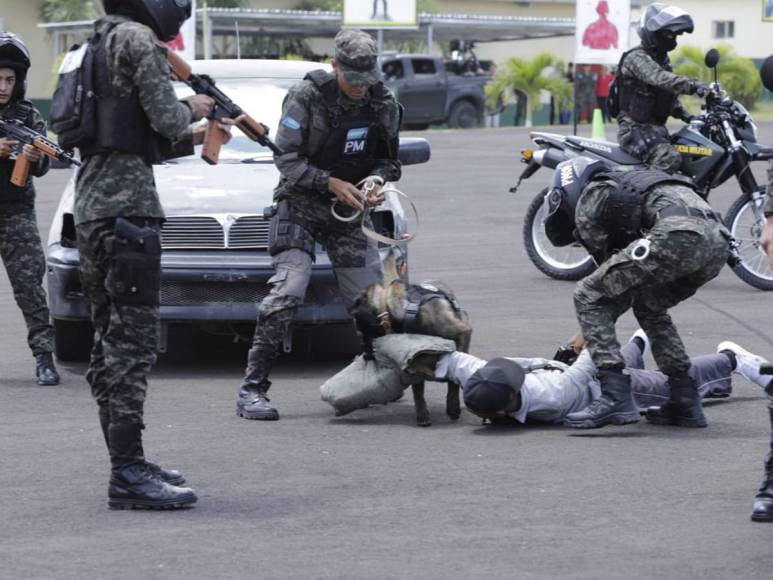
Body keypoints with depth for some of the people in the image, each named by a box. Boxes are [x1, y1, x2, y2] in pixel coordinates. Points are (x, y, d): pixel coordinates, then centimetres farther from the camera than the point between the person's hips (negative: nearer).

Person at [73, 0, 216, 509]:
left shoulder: (100, 43, 20)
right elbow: (165, 119, -13)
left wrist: (195, 138, 26)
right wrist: (192, 108, 7)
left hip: (91, 204, 10)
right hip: (127, 204, -10)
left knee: (111, 340, 12)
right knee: (133, 339, -11)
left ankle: (125, 463, 18)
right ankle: (129, 474, -14)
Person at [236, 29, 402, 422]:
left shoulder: (382, 105, 0)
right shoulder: (306, 97, -14)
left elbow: (387, 160, 10)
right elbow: (287, 159, -14)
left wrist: (376, 182, -12)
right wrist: (331, 183, -25)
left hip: (348, 211, 5)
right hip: (300, 205, -5)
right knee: (288, 291, -19)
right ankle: (252, 389, -20)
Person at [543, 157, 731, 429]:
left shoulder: (587, 204, 16)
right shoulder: (623, 185, 40)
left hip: (678, 233, -8)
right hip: (719, 240, 8)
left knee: (588, 297, 1)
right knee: (649, 305, 30)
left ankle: (615, 397, -9)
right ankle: (685, 401, 24)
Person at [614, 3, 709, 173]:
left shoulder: (662, 59, 16)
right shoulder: (636, 58, -16)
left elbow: (669, 94, 26)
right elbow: (659, 78, -35)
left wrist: (688, 117, 11)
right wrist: (693, 86, -46)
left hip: (657, 127, 10)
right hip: (636, 128, -10)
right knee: (669, 158, -33)